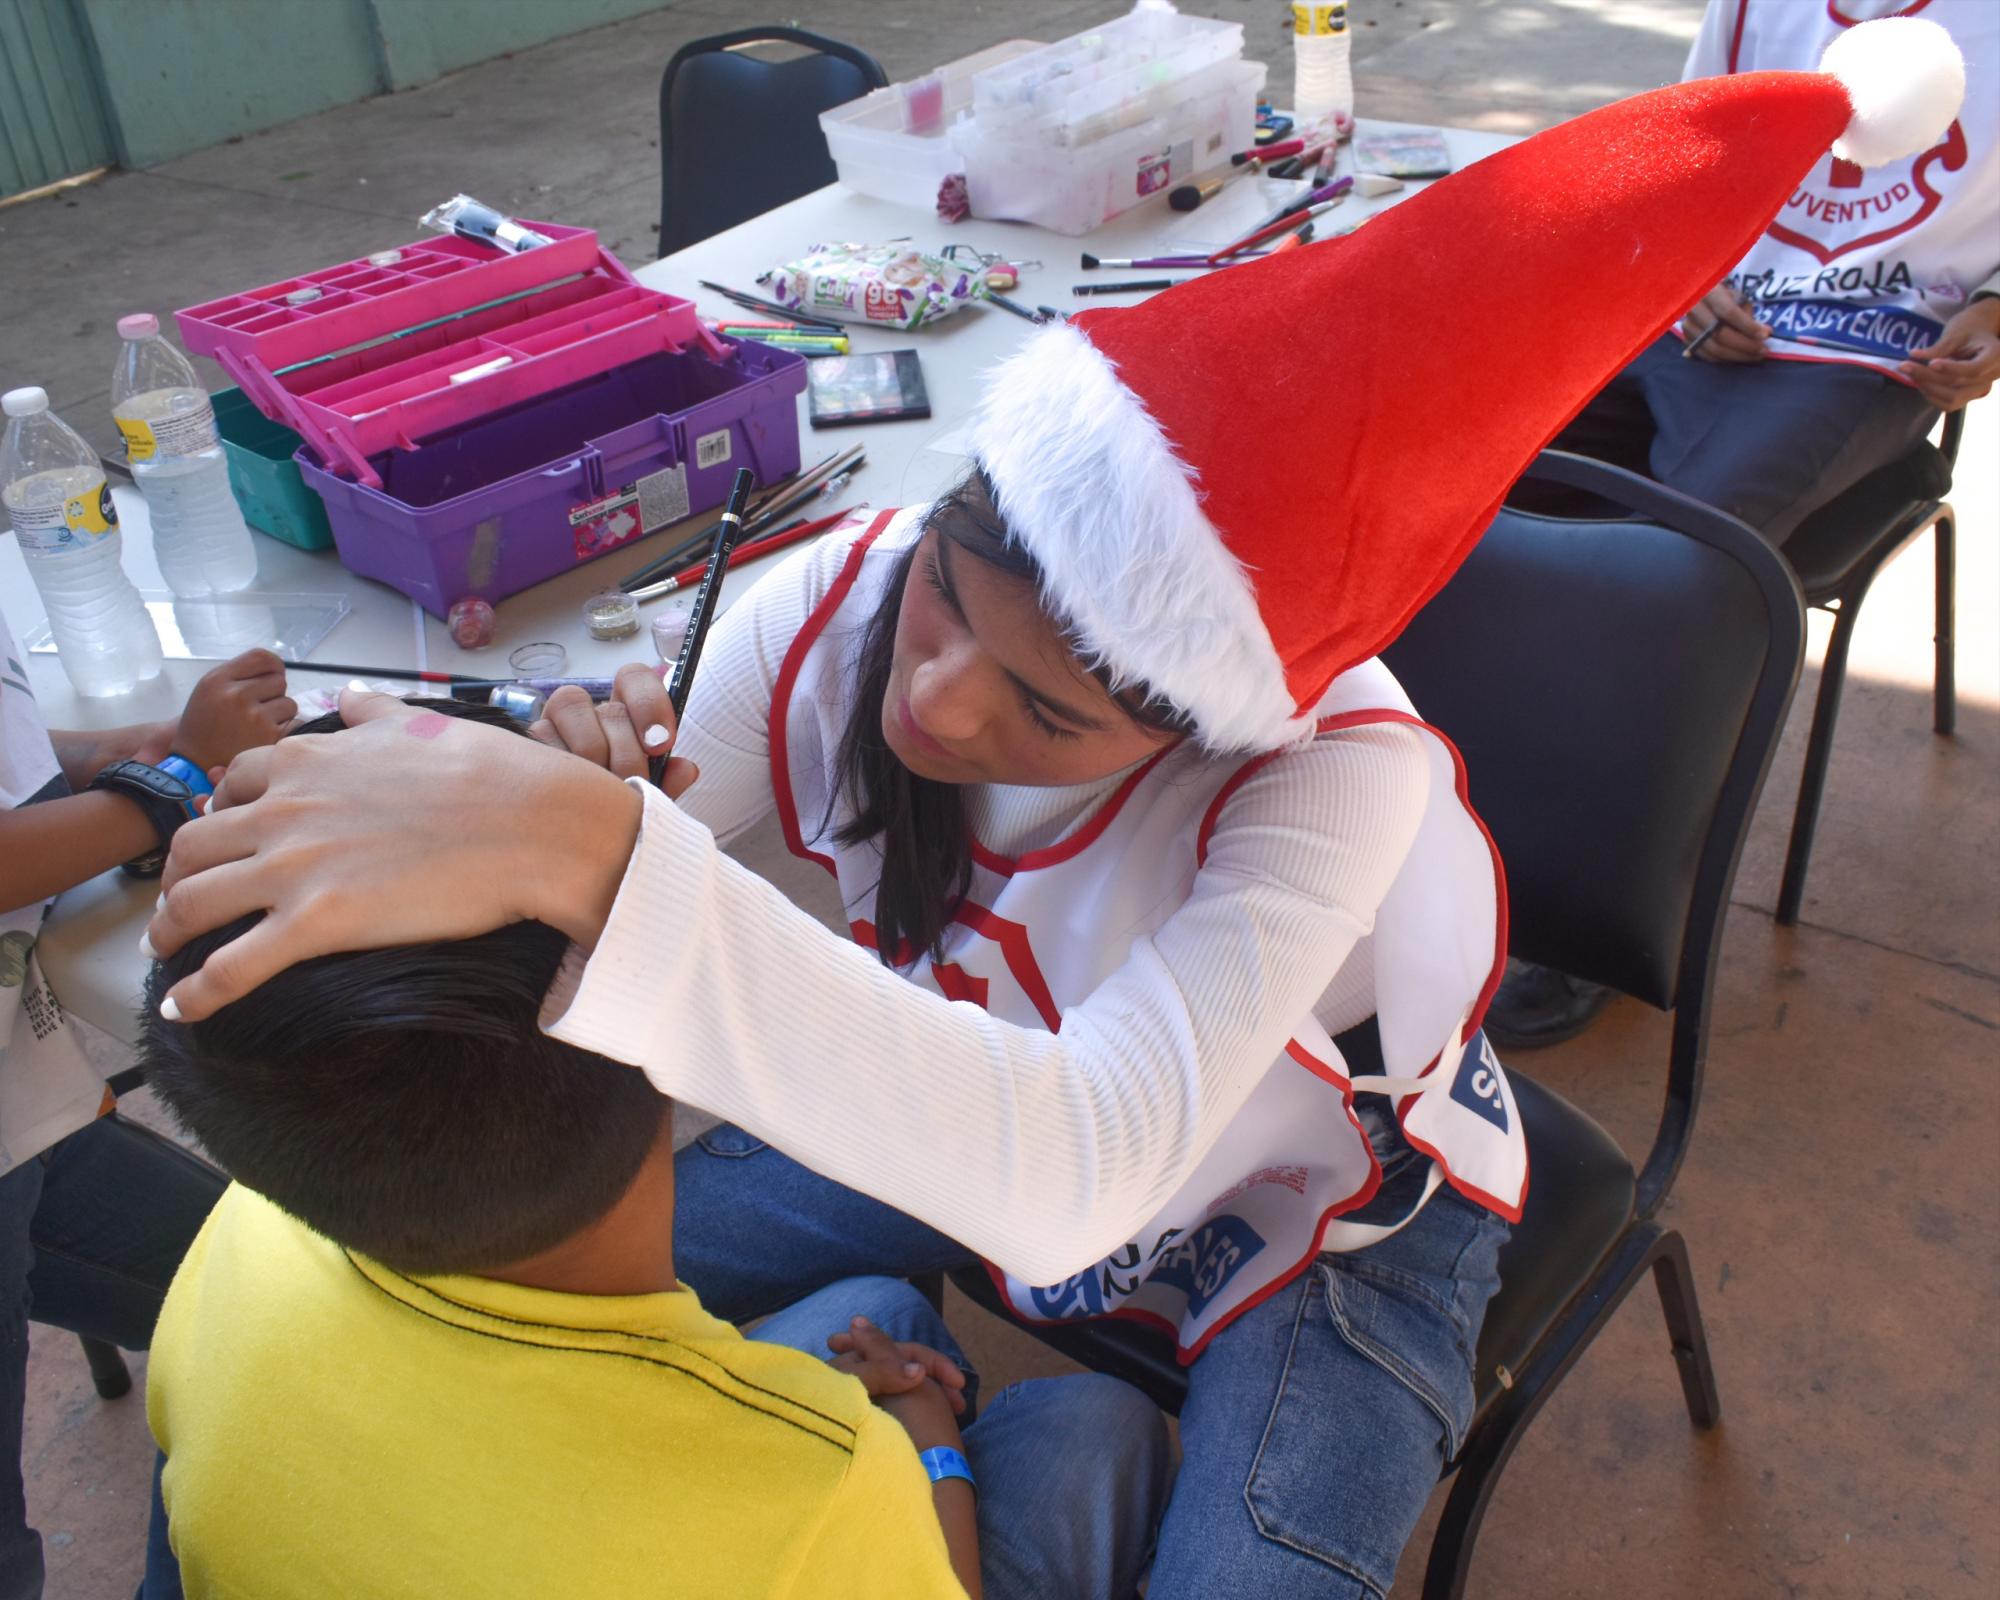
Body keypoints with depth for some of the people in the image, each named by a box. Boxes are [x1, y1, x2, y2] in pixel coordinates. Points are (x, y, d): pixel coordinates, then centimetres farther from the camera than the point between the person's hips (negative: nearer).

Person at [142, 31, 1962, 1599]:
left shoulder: (1331, 775, -38)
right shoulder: (838, 616, -25)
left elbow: (1073, 1172, -53)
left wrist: (599, 853, -62)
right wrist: (575, 789, -46)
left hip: (1319, 1217, -3)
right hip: (983, 1124, 4)